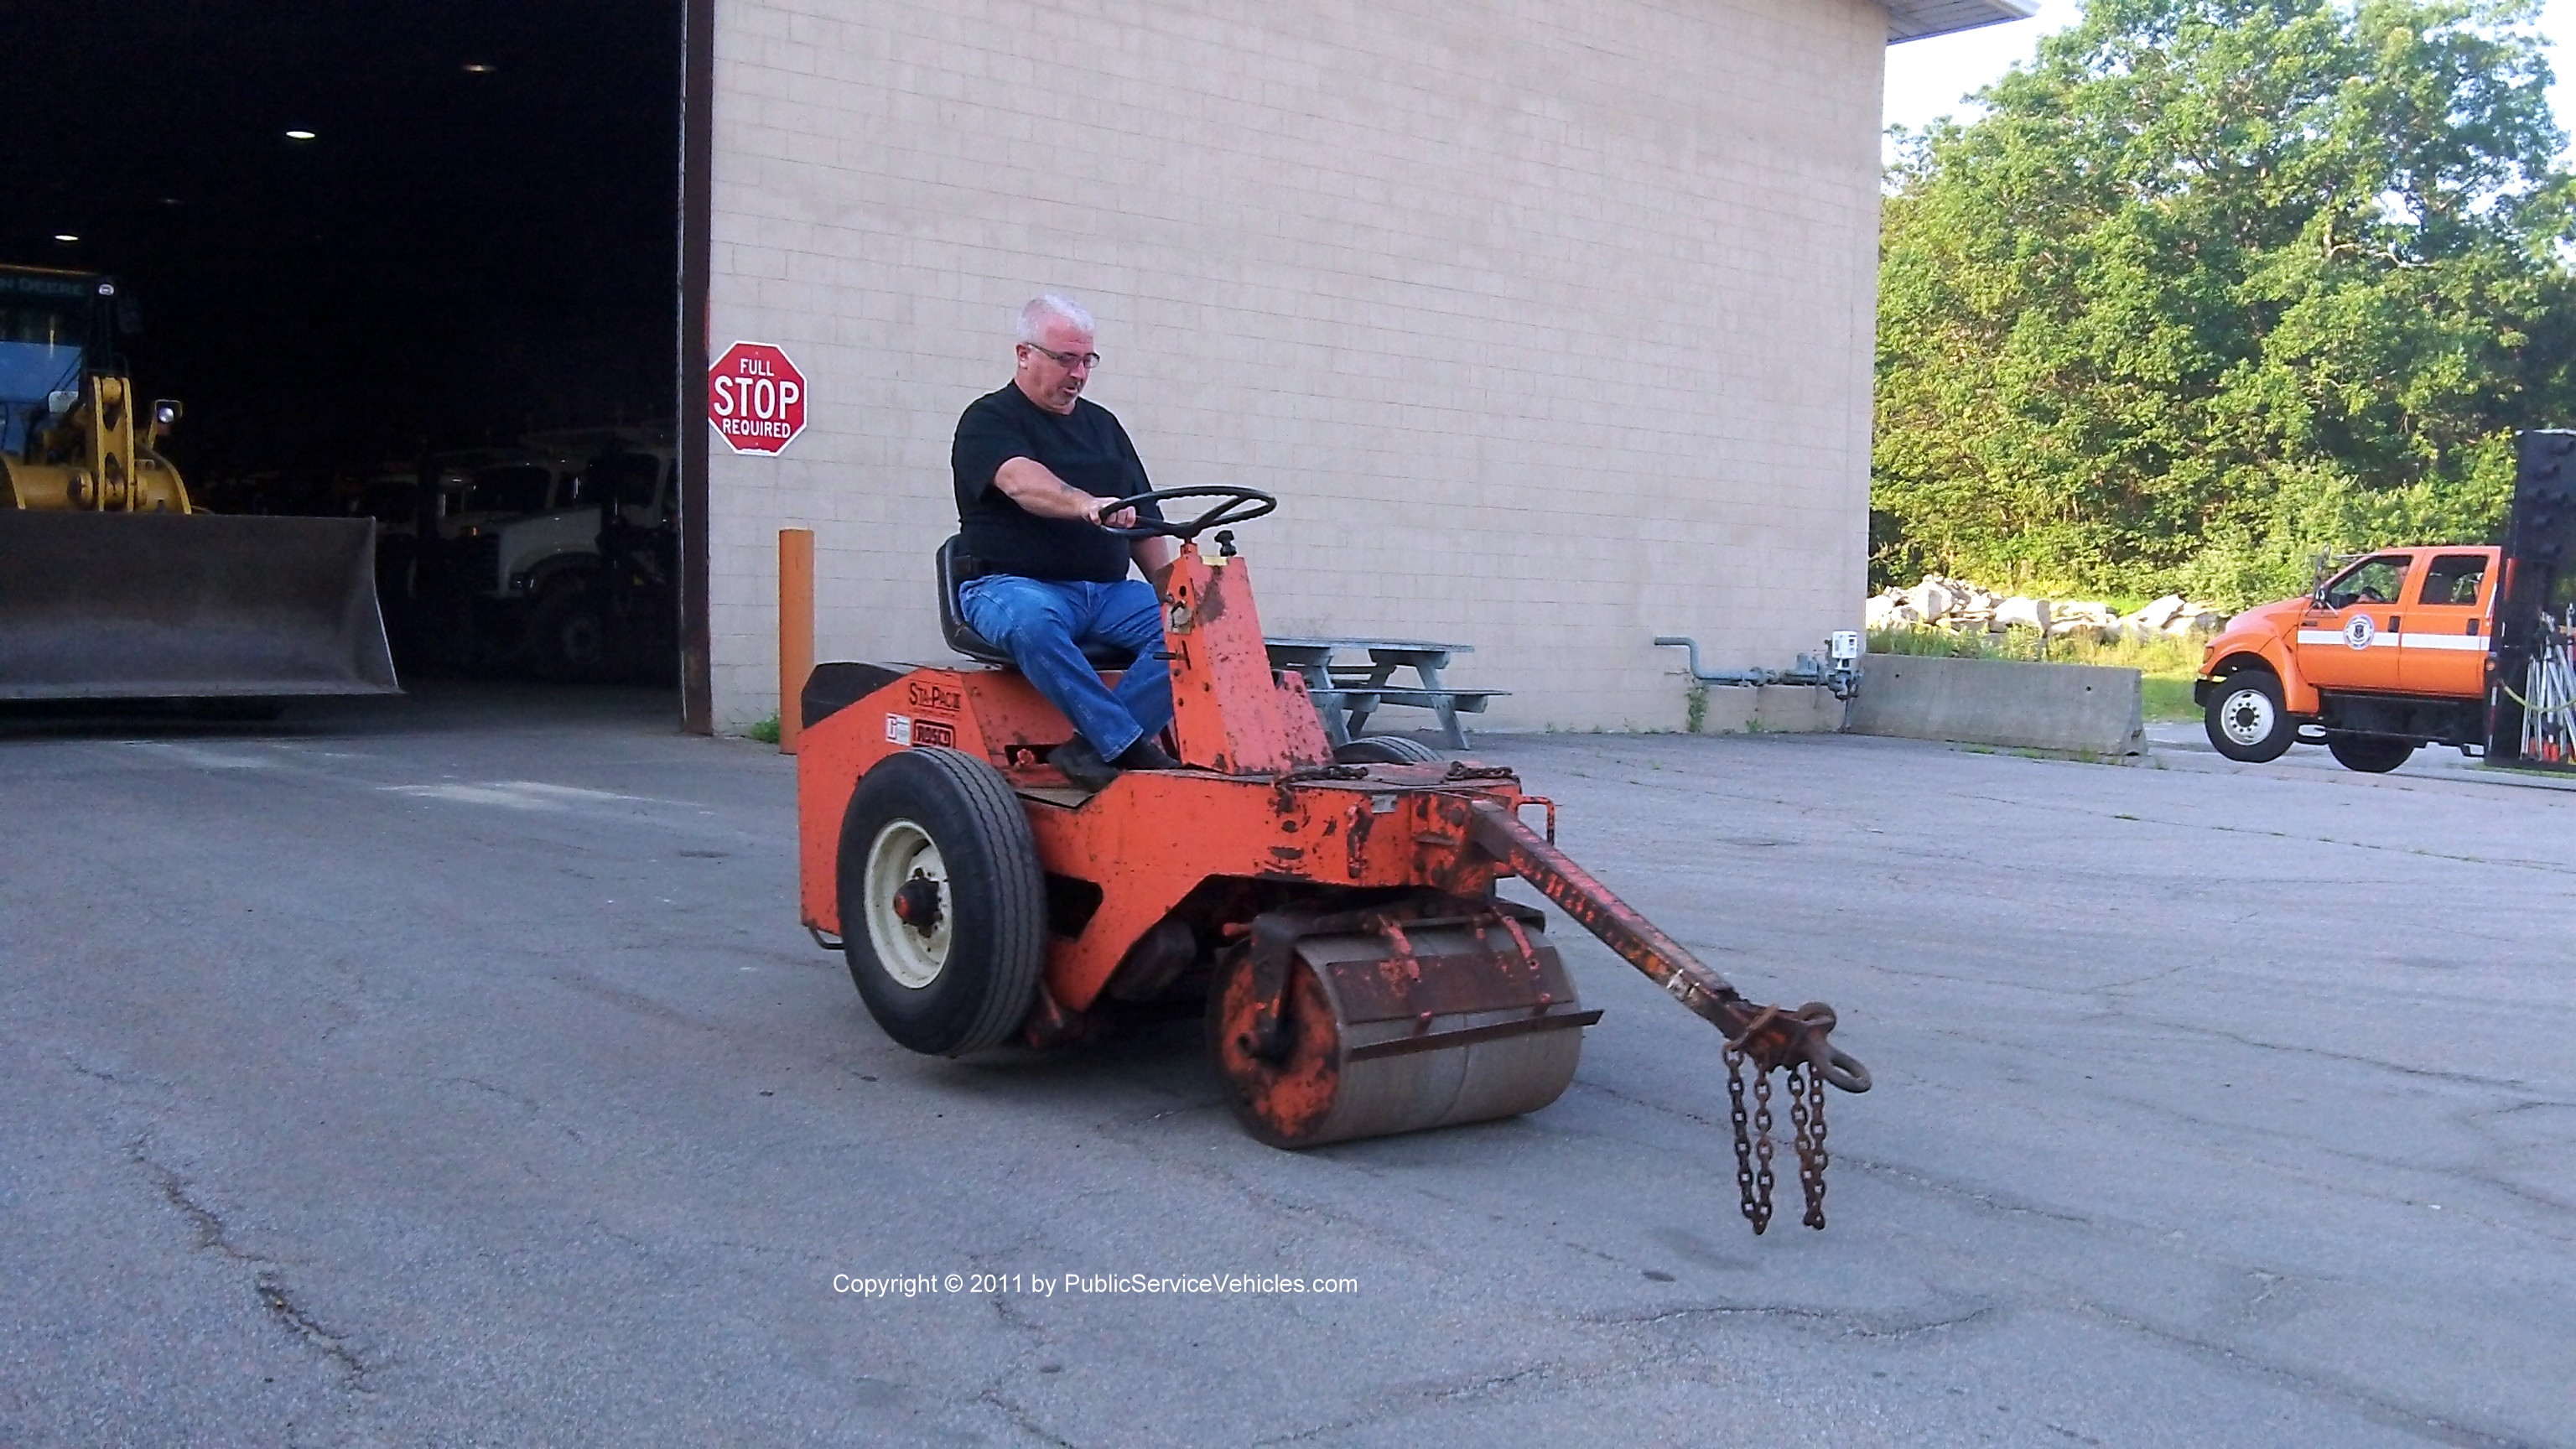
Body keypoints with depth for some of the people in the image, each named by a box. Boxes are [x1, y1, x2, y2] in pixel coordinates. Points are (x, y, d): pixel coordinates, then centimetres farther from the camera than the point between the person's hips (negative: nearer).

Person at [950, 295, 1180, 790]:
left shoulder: (1102, 425, 22)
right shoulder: (988, 421, 2)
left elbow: (1144, 525, 22)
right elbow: (1020, 482, -22)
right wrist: (1086, 505, -43)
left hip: (1108, 591, 5)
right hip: (1012, 583, -5)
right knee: (1031, 621, -41)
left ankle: (1093, 745, -28)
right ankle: (1126, 742, -35)